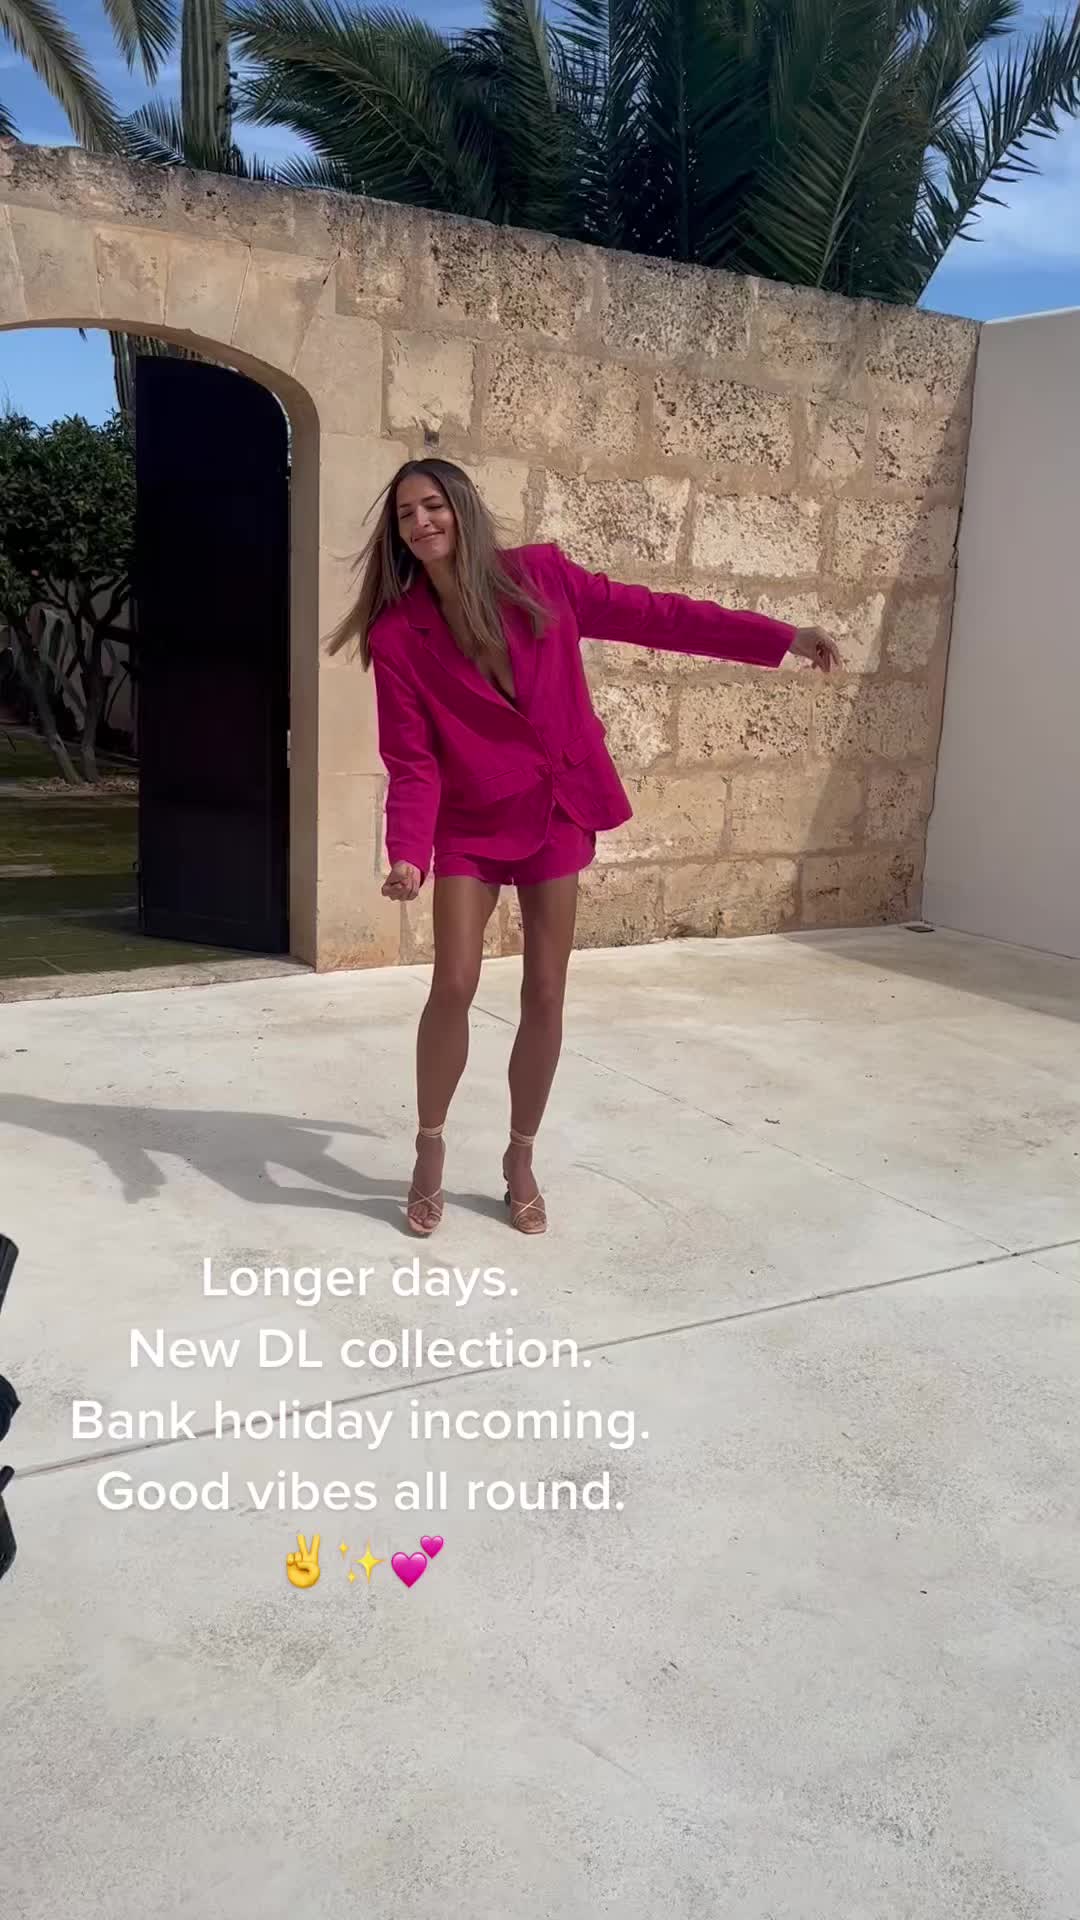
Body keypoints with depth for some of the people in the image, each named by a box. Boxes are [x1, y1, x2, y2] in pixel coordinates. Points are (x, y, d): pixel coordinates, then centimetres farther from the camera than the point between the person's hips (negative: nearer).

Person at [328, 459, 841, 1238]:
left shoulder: (538, 576, -5)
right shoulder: (398, 634, -8)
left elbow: (649, 613, 1)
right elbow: (411, 761, -9)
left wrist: (781, 637, 0)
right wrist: (408, 855, -26)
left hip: (557, 810, 1)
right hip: (469, 822, -1)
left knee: (545, 995, 4)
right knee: (454, 985, -8)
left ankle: (521, 1161, 21)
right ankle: (430, 1154, 14)